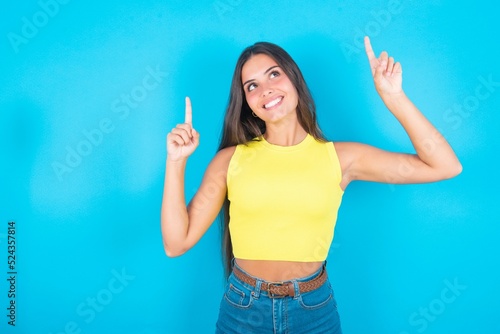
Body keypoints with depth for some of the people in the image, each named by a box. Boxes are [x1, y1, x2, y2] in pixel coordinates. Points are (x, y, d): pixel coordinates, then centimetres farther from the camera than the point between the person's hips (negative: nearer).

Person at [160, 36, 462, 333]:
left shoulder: (339, 157, -4)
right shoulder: (231, 159, -5)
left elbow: (444, 167, -7)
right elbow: (177, 243, -6)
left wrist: (393, 96, -12)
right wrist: (176, 161, -13)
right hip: (243, 309, 0)